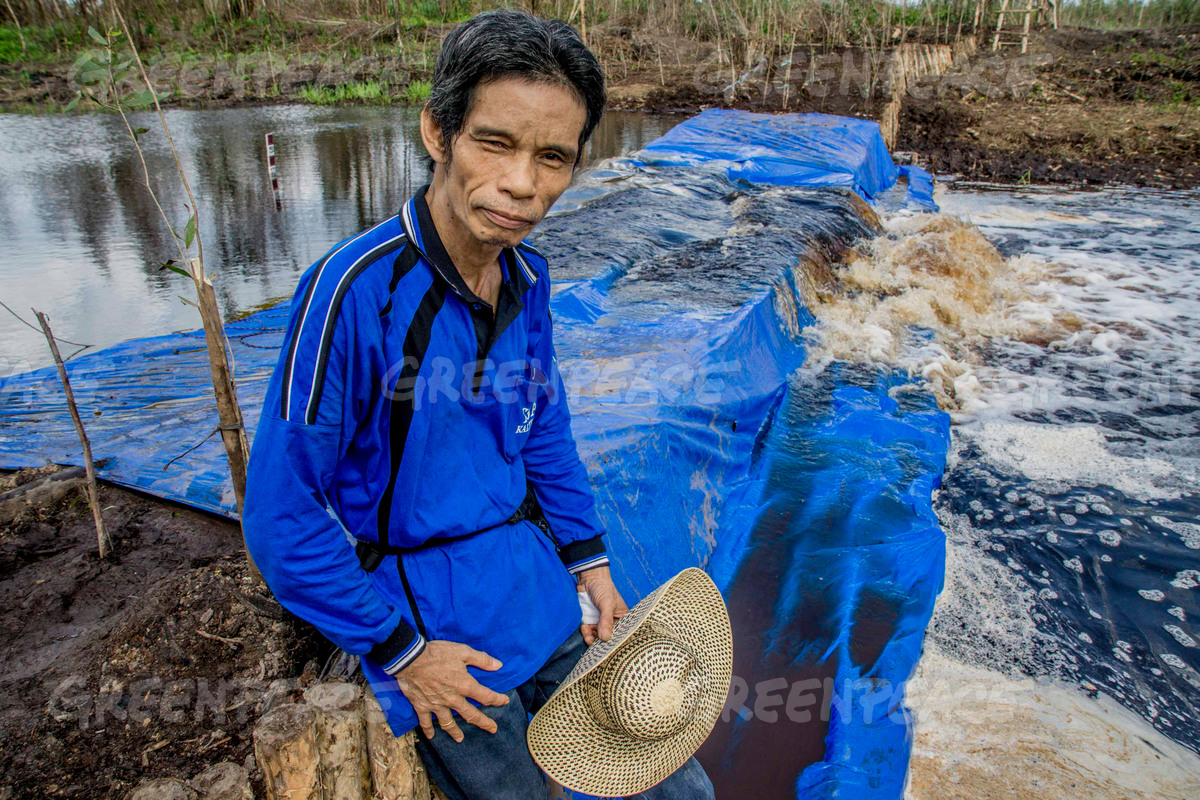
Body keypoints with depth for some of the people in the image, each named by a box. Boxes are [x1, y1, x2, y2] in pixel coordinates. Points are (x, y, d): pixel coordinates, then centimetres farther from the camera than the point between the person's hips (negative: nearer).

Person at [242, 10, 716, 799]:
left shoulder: (528, 276, -4)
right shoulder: (355, 290, -24)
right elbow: (281, 519, -18)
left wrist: (591, 562, 7)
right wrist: (399, 652, -12)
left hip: (545, 590, 6)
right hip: (436, 625, -5)